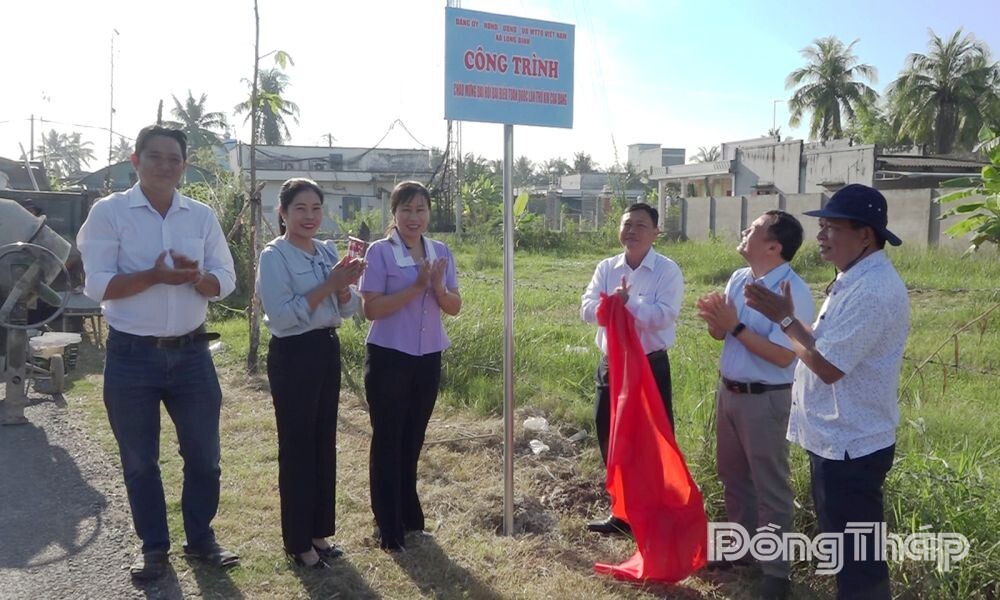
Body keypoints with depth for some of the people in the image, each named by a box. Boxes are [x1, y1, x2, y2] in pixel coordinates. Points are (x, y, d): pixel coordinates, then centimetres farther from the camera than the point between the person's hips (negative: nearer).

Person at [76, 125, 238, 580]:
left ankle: (201, 538, 30)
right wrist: (155, 275, -25)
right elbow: (98, 285, -12)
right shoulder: (108, 212, -5)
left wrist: (197, 277, -20)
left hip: (191, 353, 3)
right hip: (131, 356, -2)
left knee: (203, 455, 11)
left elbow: (225, 281, 1)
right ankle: (153, 546, 29)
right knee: (139, 461, 11)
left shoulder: (202, 216, 4)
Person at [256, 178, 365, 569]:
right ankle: (298, 541, 18)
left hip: (328, 349, 7)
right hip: (292, 355, -7)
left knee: (324, 442, 14)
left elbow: (347, 309, 8)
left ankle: (319, 531, 29)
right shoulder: (274, 256, -12)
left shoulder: (328, 251, 8)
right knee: (297, 445, 3)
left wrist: (344, 286, -13)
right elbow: (281, 316, -21)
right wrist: (327, 285, -22)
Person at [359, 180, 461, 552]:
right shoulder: (380, 252, -9)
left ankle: (410, 515, 32)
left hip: (428, 358, 5)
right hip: (389, 358, -5)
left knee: (413, 440, 16)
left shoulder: (441, 252, 6)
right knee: (387, 440, 4)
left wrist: (438, 288, -16)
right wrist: (416, 288, -22)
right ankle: (389, 527, 16)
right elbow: (371, 309, -15)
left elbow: (454, 308, 4)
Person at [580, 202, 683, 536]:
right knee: (610, 440, 14)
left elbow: (662, 316, -22)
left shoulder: (668, 271, -8)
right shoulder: (606, 268, 6)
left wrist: (626, 303, -20)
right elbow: (587, 310, -6)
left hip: (651, 367, -5)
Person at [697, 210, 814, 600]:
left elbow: (783, 356, -25)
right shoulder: (738, 279, 4)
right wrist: (714, 318, -12)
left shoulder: (793, 291, -20)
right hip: (728, 390, 8)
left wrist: (736, 326, -23)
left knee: (770, 487, 6)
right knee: (732, 474, 22)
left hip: (765, 400, -8)